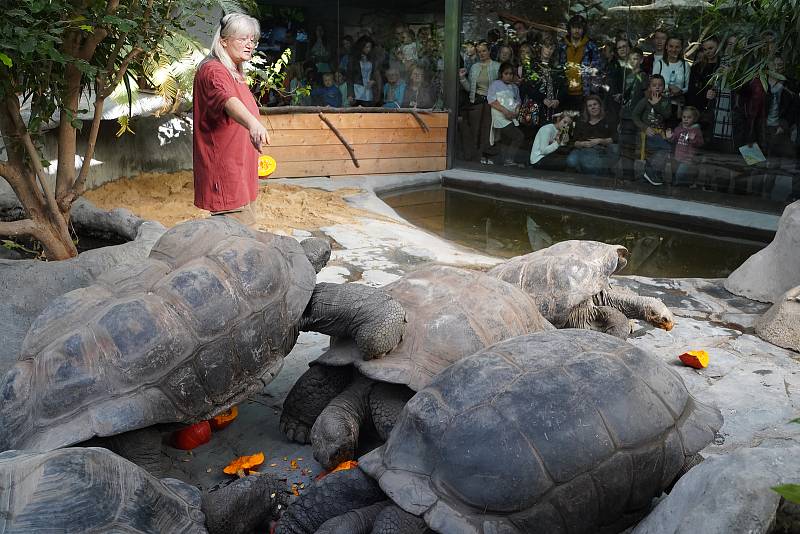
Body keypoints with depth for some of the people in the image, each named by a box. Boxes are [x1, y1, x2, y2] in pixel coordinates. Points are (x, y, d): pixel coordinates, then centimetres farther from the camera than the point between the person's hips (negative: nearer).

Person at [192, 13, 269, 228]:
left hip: (239, 171, 11)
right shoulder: (213, 71, -15)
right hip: (225, 175, -11)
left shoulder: (235, 73, 18)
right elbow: (227, 100, -38)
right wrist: (253, 123, -55)